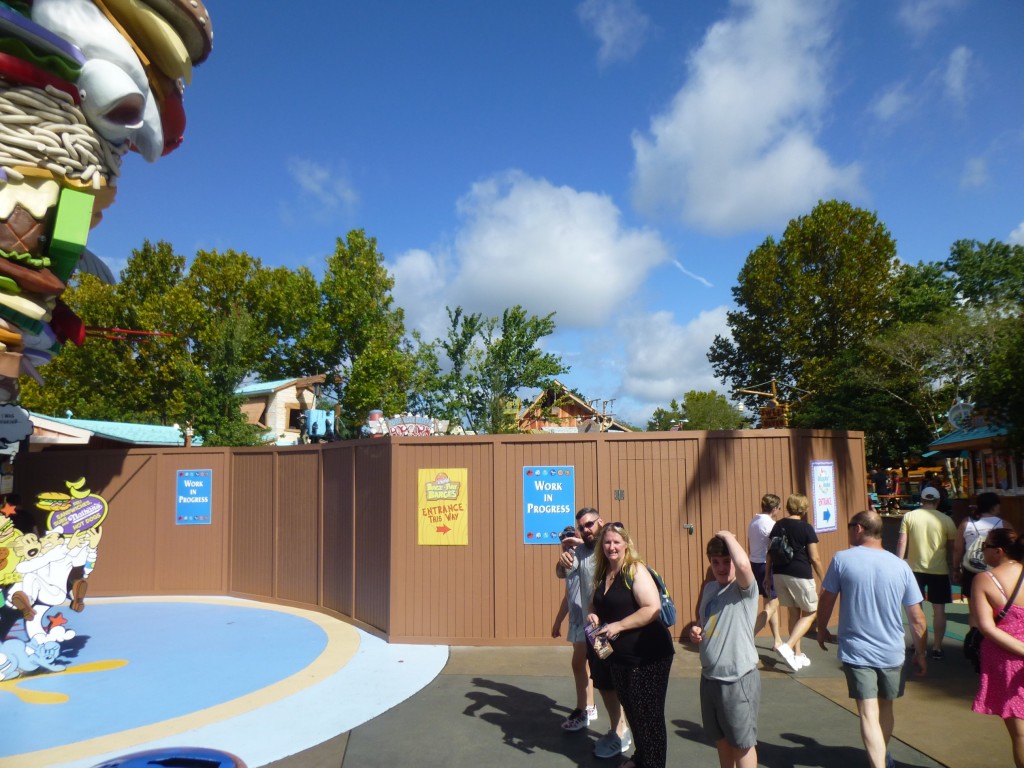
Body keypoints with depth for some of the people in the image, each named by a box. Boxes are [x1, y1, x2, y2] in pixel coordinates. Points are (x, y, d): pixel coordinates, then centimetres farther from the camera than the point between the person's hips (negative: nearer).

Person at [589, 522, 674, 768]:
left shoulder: (635, 570, -16)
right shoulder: (602, 574, 7)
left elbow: (653, 609, -25)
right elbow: (601, 607, 21)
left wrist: (618, 625, -24)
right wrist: (594, 616, -1)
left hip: (648, 656, -8)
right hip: (619, 655, 8)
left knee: (648, 714, 2)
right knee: (631, 710, 20)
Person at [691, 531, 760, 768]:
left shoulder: (745, 588, -16)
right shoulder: (709, 588, 6)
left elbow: (744, 563, -39)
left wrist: (727, 535, -23)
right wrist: (696, 631, -1)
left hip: (739, 679, -7)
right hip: (710, 677, 7)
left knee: (742, 742, 9)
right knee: (721, 738, 22)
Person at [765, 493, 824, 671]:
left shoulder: (777, 526, 5)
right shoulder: (806, 528, -9)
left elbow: (770, 553, 7)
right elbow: (814, 558, -9)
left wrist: (767, 575, 15)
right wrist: (823, 580, 1)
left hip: (780, 575, 5)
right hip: (801, 576, -5)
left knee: (793, 613, 17)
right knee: (809, 613, 9)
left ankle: (797, 655, 22)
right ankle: (787, 646, -8)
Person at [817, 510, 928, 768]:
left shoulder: (842, 559, -11)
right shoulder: (900, 566, -4)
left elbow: (826, 601, -4)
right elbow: (917, 618, -1)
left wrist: (822, 631, 13)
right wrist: (921, 653, 12)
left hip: (856, 651, -3)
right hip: (892, 652, 4)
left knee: (869, 714, -1)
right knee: (886, 708, 22)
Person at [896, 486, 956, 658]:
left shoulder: (909, 516, -3)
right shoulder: (946, 520, -4)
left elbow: (901, 542, -5)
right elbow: (952, 547, 1)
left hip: (915, 568, 1)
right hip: (939, 570, -1)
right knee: (939, 610, 10)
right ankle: (937, 647, 13)